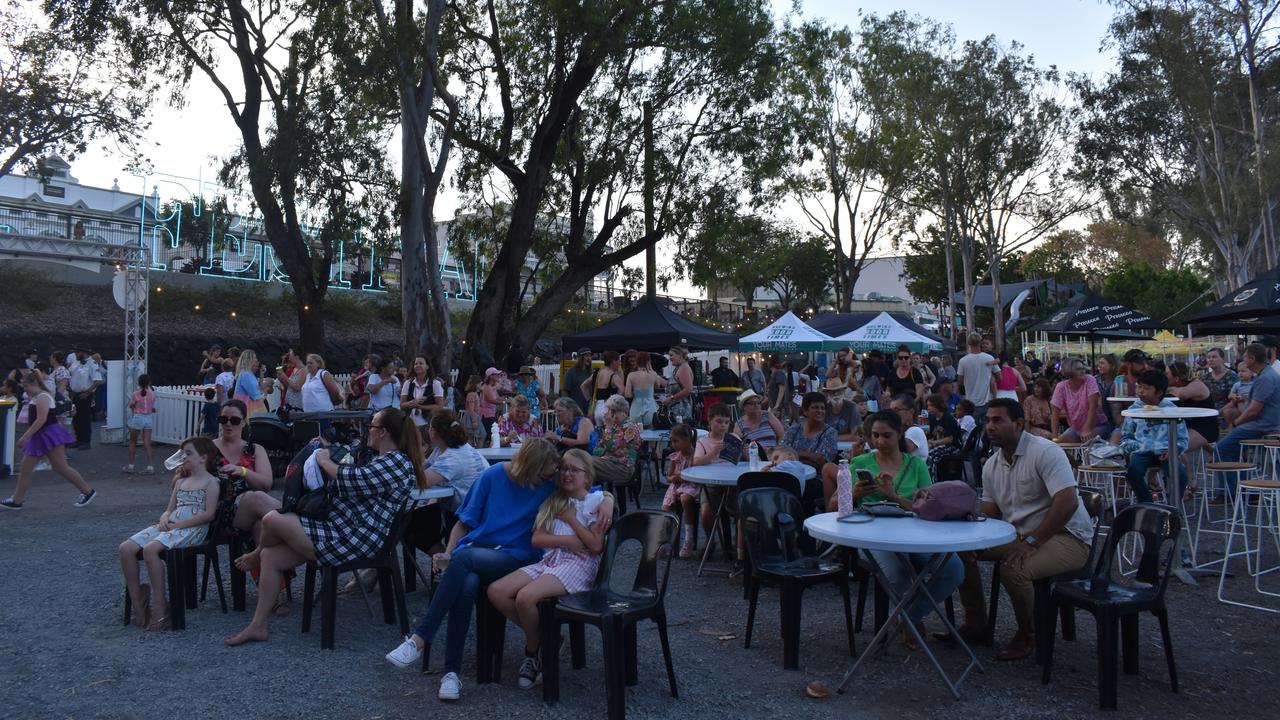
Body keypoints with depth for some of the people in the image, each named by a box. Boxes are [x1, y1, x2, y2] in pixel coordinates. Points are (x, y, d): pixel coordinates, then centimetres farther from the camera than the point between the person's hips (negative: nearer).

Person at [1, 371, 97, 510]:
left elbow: (41, 420, -23)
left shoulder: (42, 397, -14)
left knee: (61, 468, -8)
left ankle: (88, 491, -2)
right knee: (24, 468, 9)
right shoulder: (35, 398, 16)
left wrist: (25, 436, -23)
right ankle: (17, 500, 16)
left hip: (49, 435, -10)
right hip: (39, 437, 10)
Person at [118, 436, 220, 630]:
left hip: (193, 528, -8)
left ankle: (160, 608, -25)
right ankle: (138, 604, -7)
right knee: (126, 548, -13)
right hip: (170, 526, 8)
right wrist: (164, 519, -2)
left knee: (150, 549, -33)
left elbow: (209, 513, -10)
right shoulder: (181, 481, 27)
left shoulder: (210, 482, 2)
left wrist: (178, 524, -15)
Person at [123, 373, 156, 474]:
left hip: (137, 418, -3)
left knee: (132, 443, 11)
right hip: (149, 418, 3)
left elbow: (131, 406, -1)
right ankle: (150, 467, -2)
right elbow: (153, 408, 5)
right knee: (147, 443, 3)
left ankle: (130, 466, 15)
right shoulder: (152, 394, 0)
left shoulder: (136, 394, -10)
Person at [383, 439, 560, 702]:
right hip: (476, 547, 2)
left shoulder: (550, 485, -2)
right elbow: (465, 520, 6)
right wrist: (447, 553, -7)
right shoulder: (493, 475, 1)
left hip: (515, 557, -1)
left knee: (465, 557, -35)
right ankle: (451, 671, -28)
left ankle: (419, 639, -30)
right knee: (467, 585, -36)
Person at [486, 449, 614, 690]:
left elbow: (596, 545, -6)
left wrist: (570, 518, -1)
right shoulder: (554, 502, 22)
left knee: (525, 596, -29)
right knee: (496, 591, -16)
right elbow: (537, 539, 9)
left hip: (578, 564, -6)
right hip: (549, 560, 6)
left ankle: (533, 650, -1)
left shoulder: (600, 500, 6)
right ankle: (541, 637, 1)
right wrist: (568, 540, -6)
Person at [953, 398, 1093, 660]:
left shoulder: (1045, 452, -17)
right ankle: (975, 624, 11)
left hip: (1067, 536, -8)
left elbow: (1068, 503, -27)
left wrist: (1031, 541, -28)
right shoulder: (991, 465, 7)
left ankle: (1028, 635, -4)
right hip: (1020, 535, 8)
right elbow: (990, 516, 9)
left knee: (1012, 568, -33)